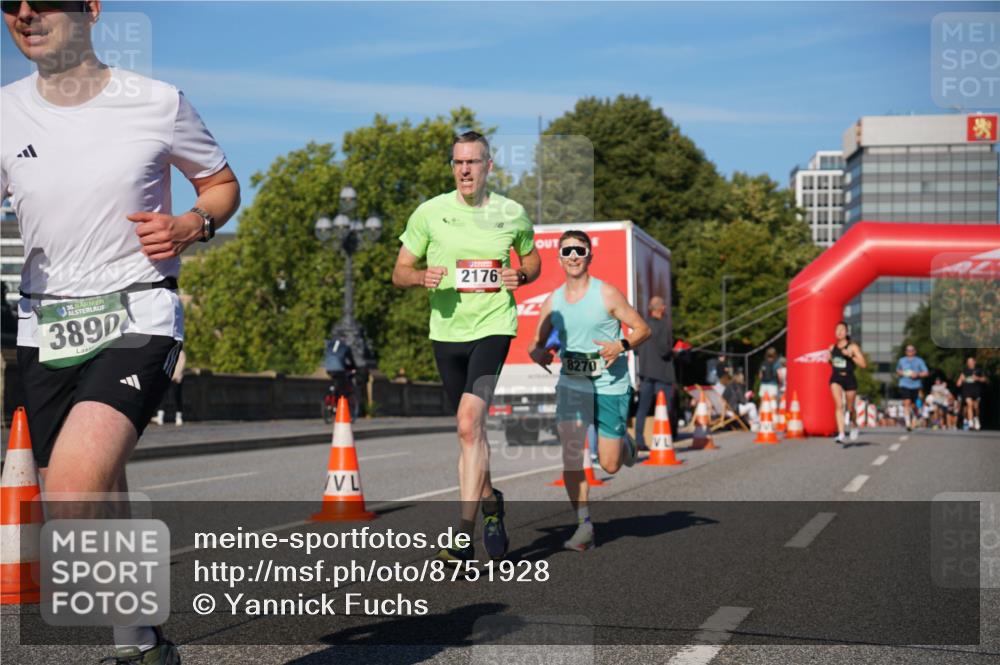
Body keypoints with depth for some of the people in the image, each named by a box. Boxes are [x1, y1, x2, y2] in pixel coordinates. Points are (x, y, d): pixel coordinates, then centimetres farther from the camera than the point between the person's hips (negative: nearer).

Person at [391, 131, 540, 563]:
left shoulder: (513, 214, 3)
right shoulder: (430, 212, 1)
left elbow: (532, 258, 19)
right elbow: (399, 273, 6)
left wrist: (521, 275, -4)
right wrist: (423, 277, -16)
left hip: (493, 327, -3)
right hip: (446, 331, 3)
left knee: (469, 423, -19)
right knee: (470, 429, 13)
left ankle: (464, 533, -18)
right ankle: (488, 500, 40)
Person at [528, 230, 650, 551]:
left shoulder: (607, 294, -6)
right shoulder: (552, 301, 4)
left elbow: (642, 329, -1)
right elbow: (536, 342, 13)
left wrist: (621, 345, -21)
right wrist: (537, 352, -11)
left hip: (611, 384, -2)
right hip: (571, 383, 3)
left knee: (610, 465, 1)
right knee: (571, 452, -14)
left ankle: (625, 441, 37)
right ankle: (584, 525, -5)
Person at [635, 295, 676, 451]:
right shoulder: (662, 325, -12)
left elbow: (636, 348, 13)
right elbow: (663, 349, -19)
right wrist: (672, 350, 0)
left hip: (645, 372, 6)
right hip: (661, 372, -6)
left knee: (643, 408, 6)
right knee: (665, 409, 0)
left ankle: (639, 441, 3)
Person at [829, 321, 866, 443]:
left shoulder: (853, 347, -4)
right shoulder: (832, 347, 7)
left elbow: (863, 364, -10)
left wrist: (850, 355, -20)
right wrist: (829, 359, 3)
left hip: (849, 378, -2)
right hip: (836, 378, 2)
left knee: (849, 408, 13)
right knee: (839, 405, -17)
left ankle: (854, 426, 45)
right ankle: (841, 434, -21)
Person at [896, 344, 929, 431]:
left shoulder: (919, 361, 4)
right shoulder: (902, 360, 11)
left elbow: (926, 372, 0)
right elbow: (897, 371, 24)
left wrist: (917, 374, -17)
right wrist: (900, 373, 0)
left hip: (915, 385, 1)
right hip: (904, 385, -1)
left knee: (912, 404, 10)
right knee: (907, 402, -17)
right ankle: (908, 423, -22)